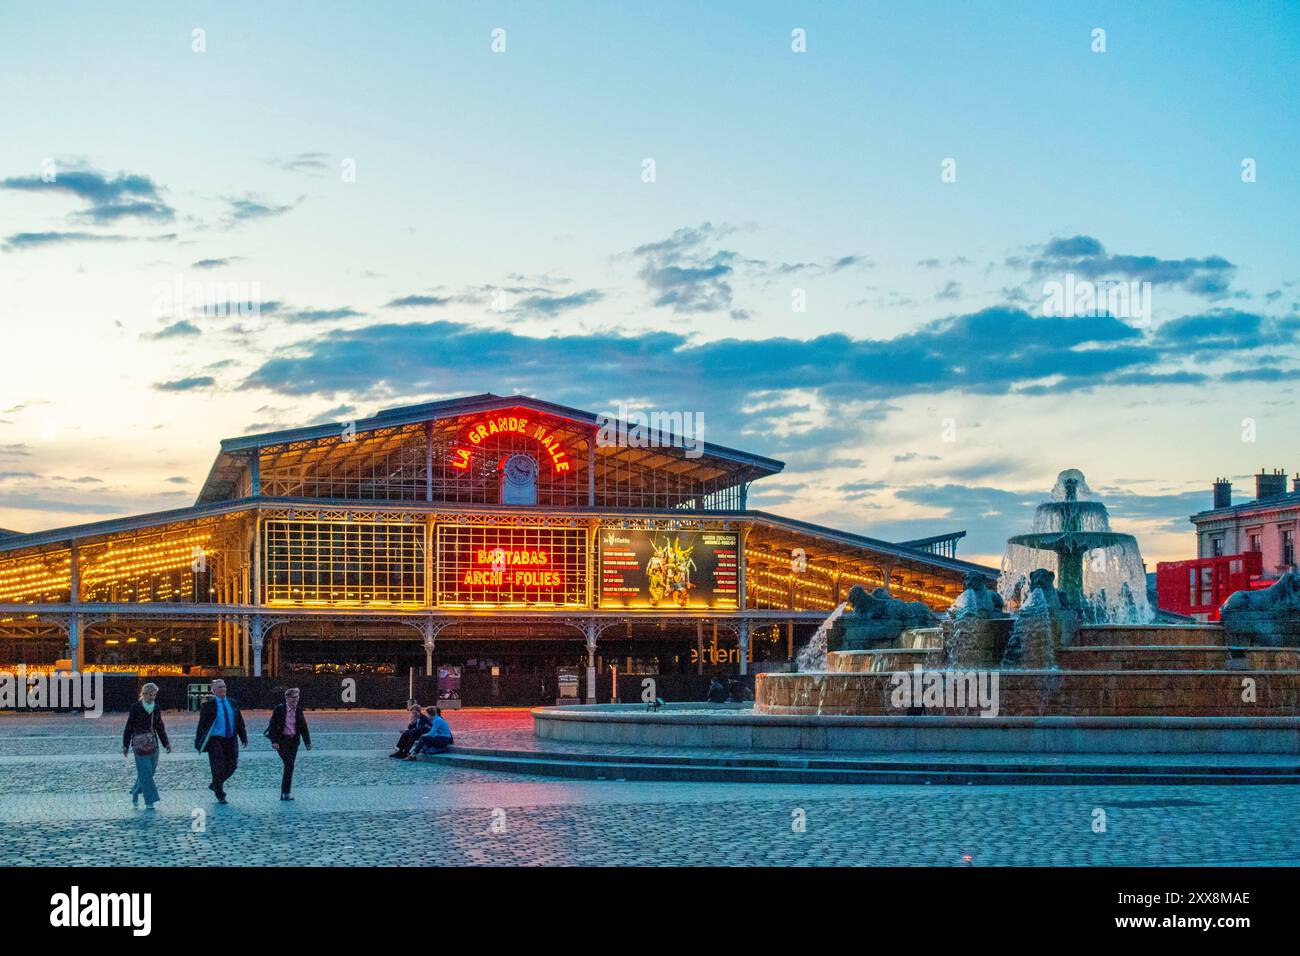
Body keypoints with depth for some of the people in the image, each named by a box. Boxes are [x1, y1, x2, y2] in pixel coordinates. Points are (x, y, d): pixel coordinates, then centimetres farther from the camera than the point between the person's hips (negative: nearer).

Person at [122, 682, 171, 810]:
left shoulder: (156, 708, 9)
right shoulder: (135, 707, -5)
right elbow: (129, 727, -2)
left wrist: (166, 743, 11)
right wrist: (125, 745, -3)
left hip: (153, 743, 5)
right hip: (140, 743, -5)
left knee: (149, 770, 7)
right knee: (145, 772, -8)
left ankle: (135, 793, 28)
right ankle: (149, 801, -7)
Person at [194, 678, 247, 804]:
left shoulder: (232, 703, 10)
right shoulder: (209, 705, -5)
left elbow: (240, 721, 13)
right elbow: (202, 724, -4)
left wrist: (243, 737, 8)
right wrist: (198, 742, -8)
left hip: (230, 740, 5)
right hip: (215, 740, -5)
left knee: (232, 765, 5)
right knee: (218, 767, -4)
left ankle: (215, 785, 28)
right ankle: (220, 795, 9)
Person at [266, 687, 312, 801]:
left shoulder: (299, 710, 9)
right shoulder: (279, 709, -5)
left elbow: (304, 727, 11)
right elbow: (273, 725, -7)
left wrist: (307, 742, 3)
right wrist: (274, 741, -15)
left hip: (294, 741, 5)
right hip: (282, 740, -5)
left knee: (289, 767, 4)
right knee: (289, 765, -14)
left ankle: (284, 794, 12)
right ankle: (285, 792, -8)